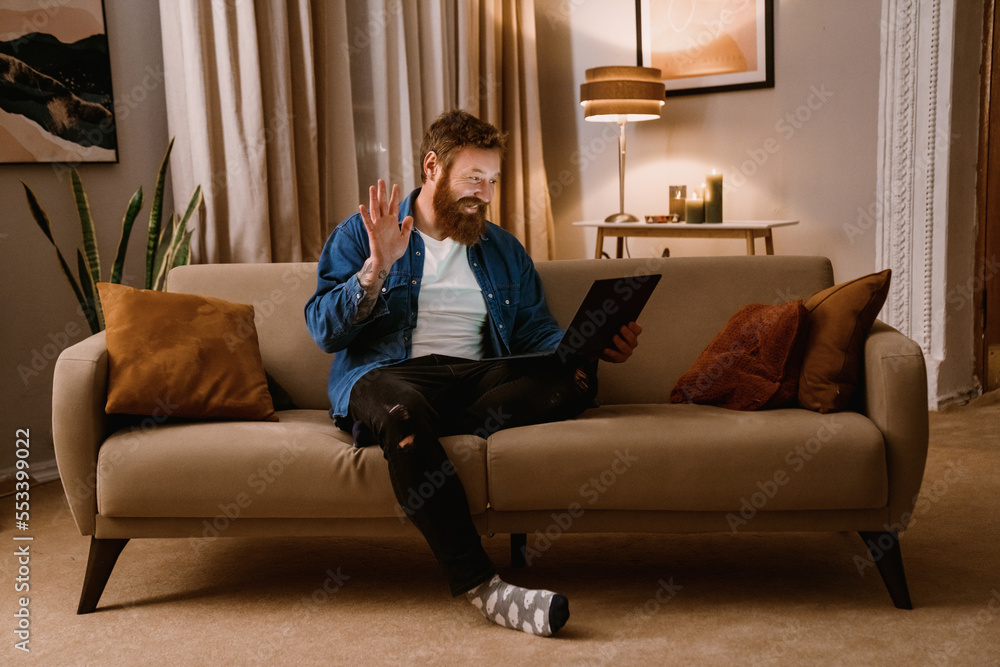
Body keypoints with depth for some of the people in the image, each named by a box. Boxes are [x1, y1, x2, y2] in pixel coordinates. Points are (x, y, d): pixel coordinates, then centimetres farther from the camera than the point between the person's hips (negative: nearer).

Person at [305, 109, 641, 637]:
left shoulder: (503, 251, 22)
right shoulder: (359, 235, 10)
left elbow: (538, 333, 18)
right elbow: (325, 330, 1)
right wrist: (377, 267, -14)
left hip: (477, 376, 4)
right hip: (388, 374, -3)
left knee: (574, 379, -25)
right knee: (401, 407, -41)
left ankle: (411, 430, -30)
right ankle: (479, 586, -41)